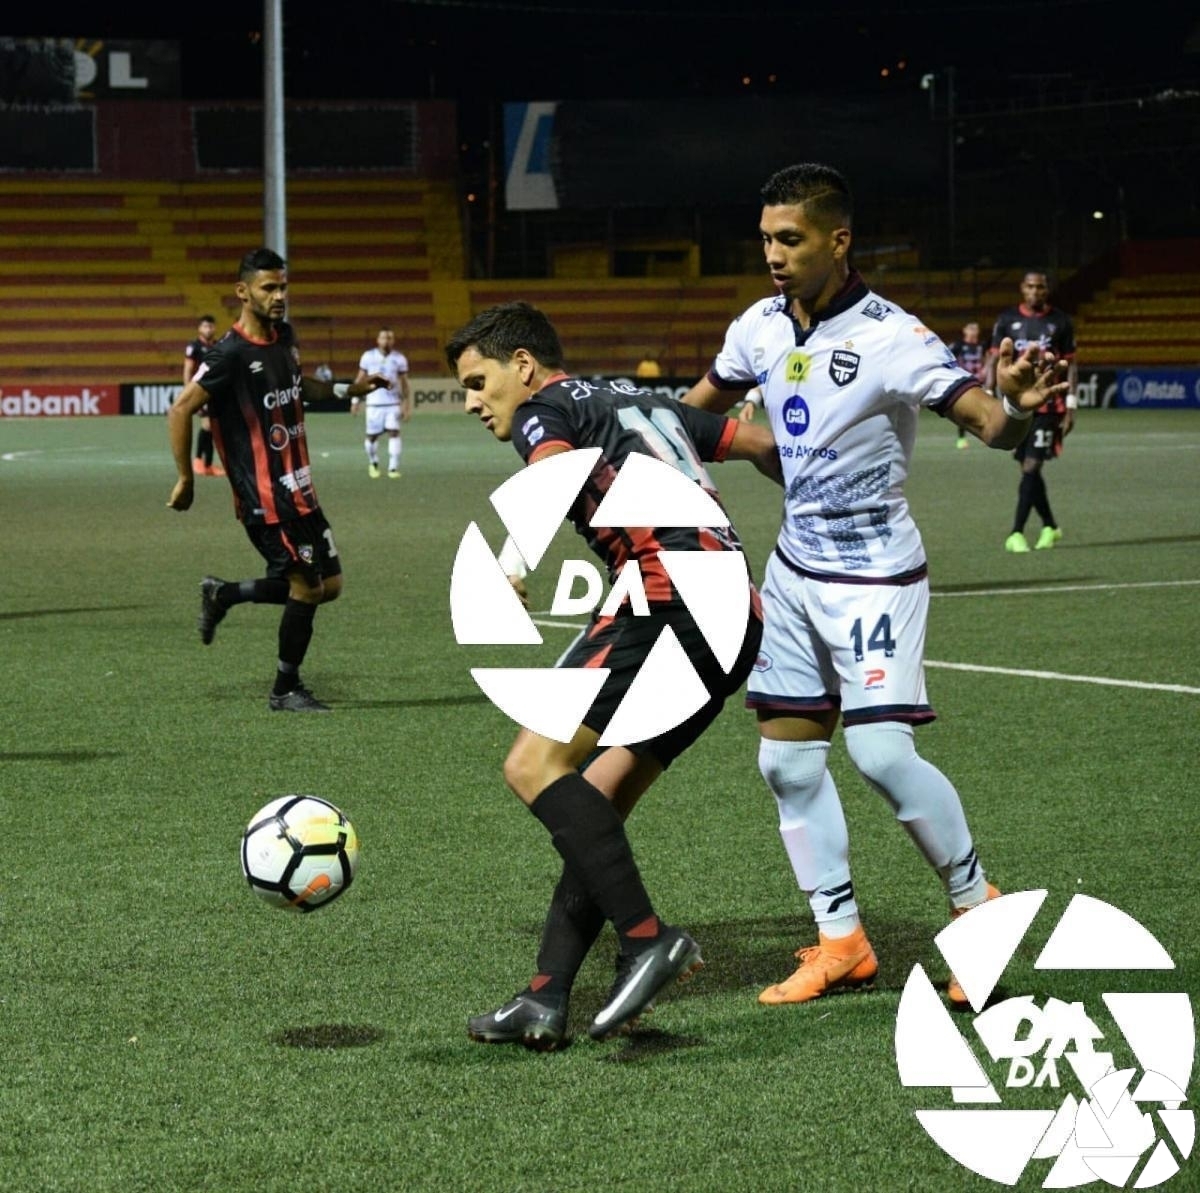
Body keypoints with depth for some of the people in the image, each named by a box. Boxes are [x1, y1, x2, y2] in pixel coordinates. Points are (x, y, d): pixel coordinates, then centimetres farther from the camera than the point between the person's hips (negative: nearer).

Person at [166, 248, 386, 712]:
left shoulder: (284, 335, 8)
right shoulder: (231, 352, -18)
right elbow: (180, 410, -17)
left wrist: (345, 388, 18)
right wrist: (186, 480, -15)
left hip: (298, 488, 9)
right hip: (264, 495, -9)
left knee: (328, 585, 11)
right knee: (307, 584, -4)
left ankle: (222, 594, 25)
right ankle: (286, 691, 13)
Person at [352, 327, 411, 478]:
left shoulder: (399, 359, 1)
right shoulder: (368, 356, 1)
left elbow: (404, 383, 5)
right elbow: (360, 379, 8)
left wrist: (407, 406, 2)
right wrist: (355, 400, 5)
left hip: (393, 403, 0)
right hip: (374, 403, 0)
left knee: (394, 432, -14)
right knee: (372, 436, 4)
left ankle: (393, 468, -13)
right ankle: (373, 463, 31)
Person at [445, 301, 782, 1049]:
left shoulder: (544, 409, 5)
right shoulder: (644, 403, 29)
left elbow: (556, 469, -19)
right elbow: (762, 445, 35)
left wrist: (512, 561, -32)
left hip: (671, 596, -9)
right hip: (738, 617, 9)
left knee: (535, 766, -12)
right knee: (596, 804, 10)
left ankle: (648, 939, -19)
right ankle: (546, 1001, 5)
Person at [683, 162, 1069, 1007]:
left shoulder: (890, 337, -19)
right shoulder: (760, 329, 1)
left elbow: (985, 422, -28)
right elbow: (704, 405, 21)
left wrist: (1015, 405, -49)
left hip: (874, 572, -7)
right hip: (795, 569, 7)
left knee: (881, 751, -17)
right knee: (787, 758, 5)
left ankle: (975, 899, 5)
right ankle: (841, 942, 15)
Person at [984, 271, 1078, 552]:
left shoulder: (1060, 321, 4)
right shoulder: (1007, 319, 6)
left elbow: (1070, 363, 7)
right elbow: (994, 358, 7)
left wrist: (1071, 405, 1)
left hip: (1048, 405, -2)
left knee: (1032, 467, -11)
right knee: (1028, 468, 7)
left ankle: (1016, 534, -11)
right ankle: (1050, 526, 25)